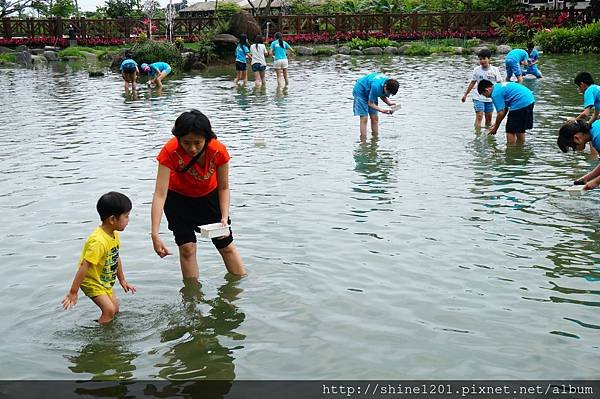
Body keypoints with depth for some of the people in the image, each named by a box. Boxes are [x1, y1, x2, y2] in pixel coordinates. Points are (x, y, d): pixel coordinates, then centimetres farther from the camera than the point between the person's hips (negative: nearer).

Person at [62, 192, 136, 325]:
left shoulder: (114, 235, -4)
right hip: (91, 281, -9)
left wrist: (122, 280, 18)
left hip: (105, 281, 9)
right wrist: (73, 292, -30)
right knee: (109, 310, -17)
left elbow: (116, 258, 10)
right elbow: (84, 267, -33)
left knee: (115, 309, 16)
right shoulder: (98, 241, -33)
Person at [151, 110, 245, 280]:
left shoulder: (218, 151, -32)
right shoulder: (170, 152, -36)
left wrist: (224, 217, -28)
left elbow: (223, 187, -16)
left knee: (226, 245, 8)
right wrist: (155, 234, -47)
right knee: (187, 248, -5)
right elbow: (160, 194, -40)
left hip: (210, 195, 1)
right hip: (178, 197, -1)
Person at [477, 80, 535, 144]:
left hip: (521, 104, -10)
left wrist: (495, 128, 5)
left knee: (510, 131, 2)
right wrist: (496, 123, 25)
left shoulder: (495, 94, -7)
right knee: (520, 129, 20)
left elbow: (501, 113, -7)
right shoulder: (500, 86, 22)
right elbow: (505, 109, 24)